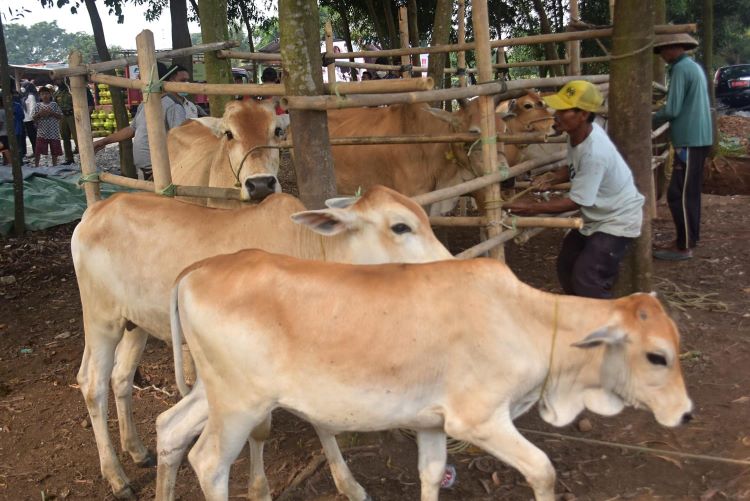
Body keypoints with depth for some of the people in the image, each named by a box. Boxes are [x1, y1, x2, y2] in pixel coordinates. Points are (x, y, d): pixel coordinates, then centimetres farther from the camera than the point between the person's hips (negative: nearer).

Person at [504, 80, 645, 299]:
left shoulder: (595, 152, -35)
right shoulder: (578, 133, -9)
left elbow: (576, 201, -28)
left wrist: (531, 208, -26)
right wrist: (552, 178, -7)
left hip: (617, 220, -10)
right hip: (595, 217, 10)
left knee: (587, 280, -16)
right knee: (566, 266, 17)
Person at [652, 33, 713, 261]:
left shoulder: (681, 69, -15)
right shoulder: (694, 67, 16)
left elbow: (672, 110, -19)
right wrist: (658, 118, 15)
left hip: (689, 141, -10)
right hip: (698, 138, 10)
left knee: (679, 194, -6)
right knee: (689, 192, 15)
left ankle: (683, 246, -2)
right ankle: (690, 237, 23)